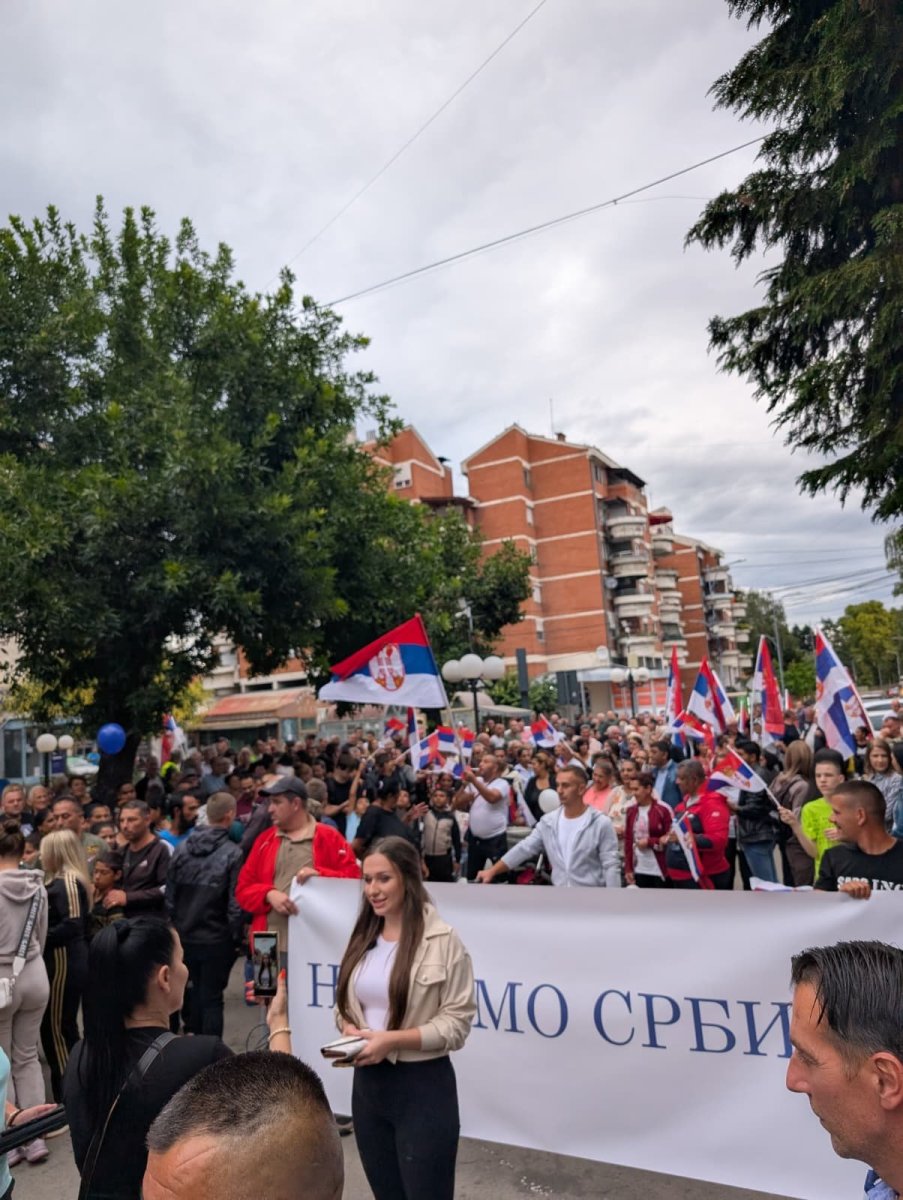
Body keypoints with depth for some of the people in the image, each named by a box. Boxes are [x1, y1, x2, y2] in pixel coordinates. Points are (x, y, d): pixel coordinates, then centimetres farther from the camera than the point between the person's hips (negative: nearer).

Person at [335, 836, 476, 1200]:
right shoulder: (363, 937, 5)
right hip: (367, 1081, 6)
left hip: (422, 1086, -6)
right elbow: (344, 1003, 12)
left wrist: (391, 1039, -23)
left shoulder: (443, 941, -15)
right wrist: (349, 1031, -9)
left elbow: (457, 1022, -16)